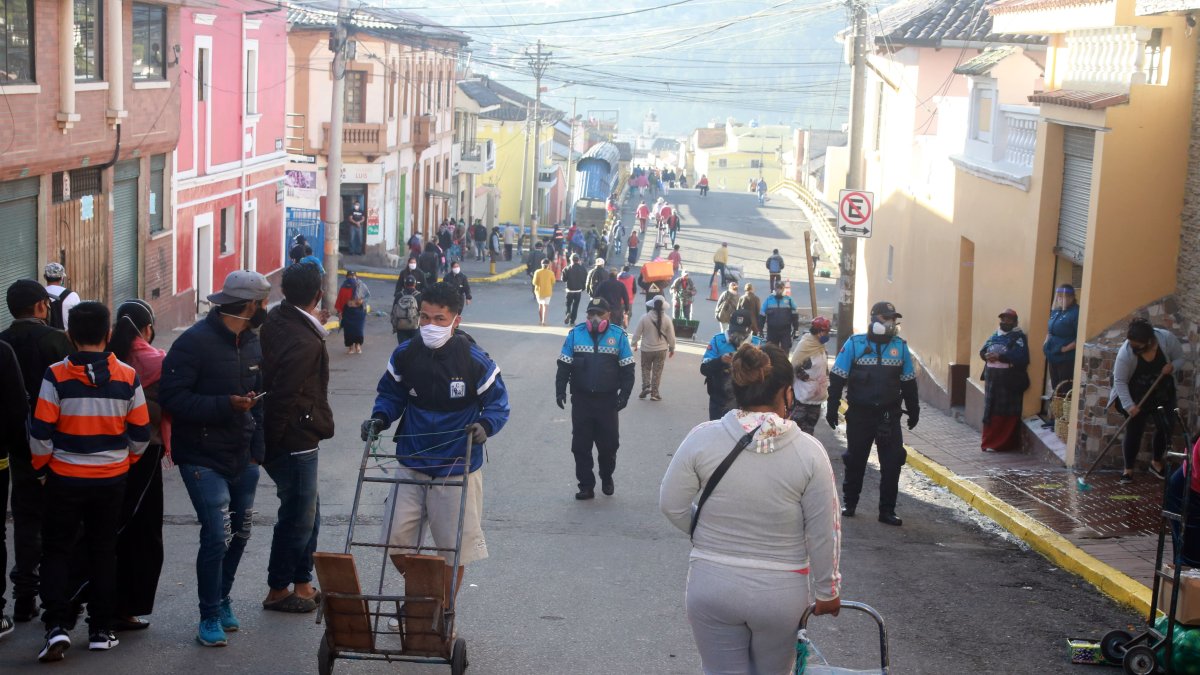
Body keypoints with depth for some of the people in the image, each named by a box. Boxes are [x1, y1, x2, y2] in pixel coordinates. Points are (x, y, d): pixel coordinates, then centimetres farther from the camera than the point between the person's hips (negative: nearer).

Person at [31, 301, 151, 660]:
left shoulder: (56, 376, -12)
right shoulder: (127, 377, -5)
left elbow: (40, 431, -10)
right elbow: (141, 433, 1)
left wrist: (43, 469, 5)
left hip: (65, 479, -2)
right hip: (112, 480, 2)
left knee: (58, 552, 9)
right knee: (103, 552, 14)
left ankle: (58, 626, -6)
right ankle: (101, 631, 16)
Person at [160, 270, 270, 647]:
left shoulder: (251, 343, 10)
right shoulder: (195, 342, -15)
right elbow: (172, 397, -20)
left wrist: (257, 449, 11)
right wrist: (226, 405, -25)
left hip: (242, 458, 7)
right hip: (203, 458, -7)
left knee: (240, 532, 12)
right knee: (217, 535, -10)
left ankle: (221, 600, 32)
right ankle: (210, 617, 3)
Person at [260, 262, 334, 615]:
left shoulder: (274, 321, 5)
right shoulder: (304, 343, -24)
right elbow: (284, 398, -23)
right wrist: (270, 442, -14)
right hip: (295, 441, -9)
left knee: (307, 513, 19)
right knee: (298, 516, 4)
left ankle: (303, 585, 28)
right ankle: (278, 590, 16)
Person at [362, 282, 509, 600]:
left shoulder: (476, 361, -13)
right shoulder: (405, 355, -3)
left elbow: (498, 404, -4)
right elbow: (390, 394, 11)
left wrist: (485, 425, -24)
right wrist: (379, 419, -8)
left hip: (457, 469, -3)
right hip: (411, 464, 3)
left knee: (456, 548, 4)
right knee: (397, 540, 3)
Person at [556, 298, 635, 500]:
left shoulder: (618, 336, -4)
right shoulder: (575, 334, -1)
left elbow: (627, 369, 0)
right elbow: (564, 366, 2)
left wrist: (624, 395, -5)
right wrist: (560, 391, -4)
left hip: (607, 401, -1)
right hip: (581, 400, 1)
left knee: (609, 444, 9)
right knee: (580, 445, 3)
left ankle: (607, 478, 32)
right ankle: (586, 485, 12)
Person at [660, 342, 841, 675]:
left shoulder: (702, 438, -11)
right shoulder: (808, 451, -13)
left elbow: (672, 505, -2)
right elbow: (824, 533, -8)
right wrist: (827, 591, 6)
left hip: (712, 588, 0)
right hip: (781, 595, 0)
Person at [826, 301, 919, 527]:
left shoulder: (900, 346, 4)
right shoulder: (854, 344, -5)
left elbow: (908, 382, 12)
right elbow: (837, 378, -3)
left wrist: (913, 412, 14)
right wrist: (832, 409, -6)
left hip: (889, 416, 2)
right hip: (859, 415, -2)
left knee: (892, 463, -3)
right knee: (855, 460, 11)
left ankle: (887, 511, 5)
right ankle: (850, 504, 27)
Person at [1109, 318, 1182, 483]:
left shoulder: (1167, 339, -23)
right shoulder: (1125, 352, -29)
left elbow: (1180, 358, -5)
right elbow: (1119, 381, -22)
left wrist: (1172, 366, -28)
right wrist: (1129, 405, -30)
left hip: (1163, 395, 3)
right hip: (1137, 397, -3)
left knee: (1166, 427, 5)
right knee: (1133, 431, -1)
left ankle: (1156, 462, 29)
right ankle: (1128, 469, 15)